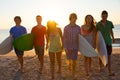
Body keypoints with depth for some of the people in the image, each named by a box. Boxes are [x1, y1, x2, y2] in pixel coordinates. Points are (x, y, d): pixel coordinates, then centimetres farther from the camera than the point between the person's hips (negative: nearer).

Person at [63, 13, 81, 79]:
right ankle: (69, 64, 54)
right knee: (69, 59, 16)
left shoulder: (78, 27, -5)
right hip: (68, 46, 0)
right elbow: (64, 38, -11)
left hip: (75, 47, 1)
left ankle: (73, 74, 12)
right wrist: (65, 47, -17)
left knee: (74, 61, -3)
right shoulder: (66, 27, -11)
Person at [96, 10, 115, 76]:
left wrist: (113, 38, 28)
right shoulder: (98, 24, -7)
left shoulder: (110, 23, -3)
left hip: (108, 42, 1)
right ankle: (100, 68, 34)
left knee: (109, 57, -4)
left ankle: (110, 72, -3)